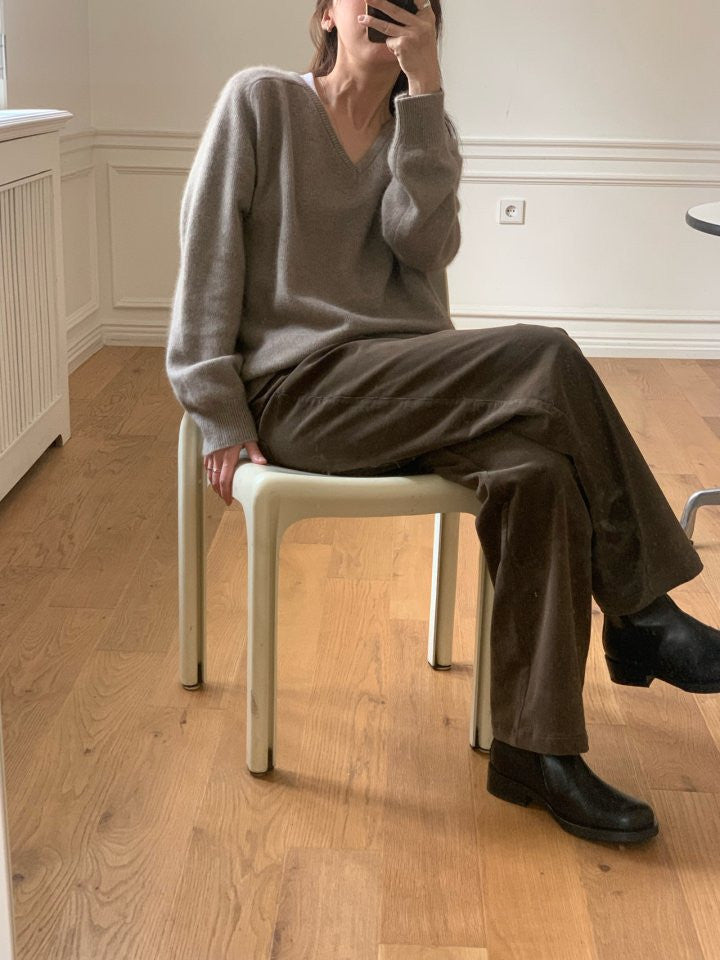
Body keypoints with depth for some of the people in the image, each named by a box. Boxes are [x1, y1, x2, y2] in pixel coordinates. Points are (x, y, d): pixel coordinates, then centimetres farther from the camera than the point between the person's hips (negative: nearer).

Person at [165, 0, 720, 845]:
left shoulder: (417, 128, 16)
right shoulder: (261, 100, 5)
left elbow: (424, 247, -6)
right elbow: (207, 259, 0)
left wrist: (424, 86, -9)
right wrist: (222, 419, -6)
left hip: (407, 386, 5)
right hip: (298, 387, -5)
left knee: (539, 470, -27)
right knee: (545, 357, -26)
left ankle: (533, 750, -18)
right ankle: (642, 615, -14)